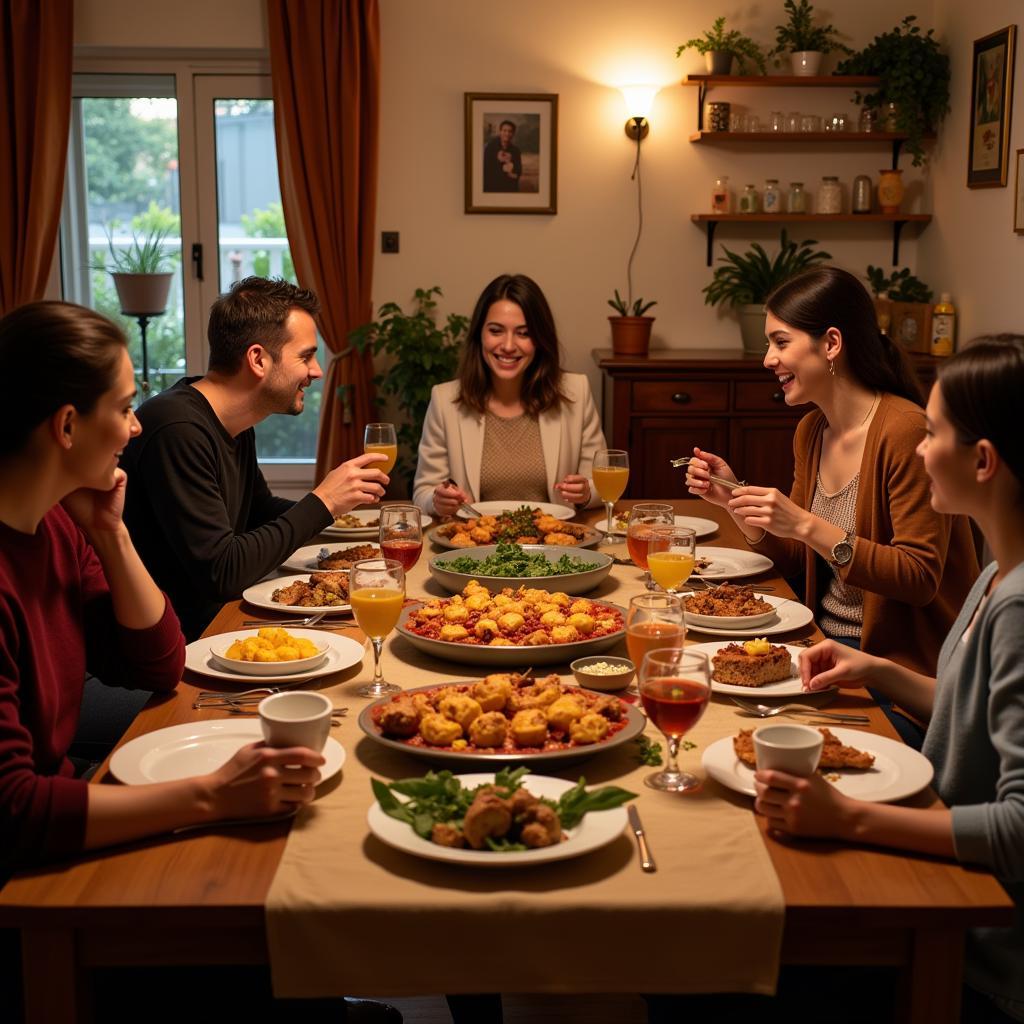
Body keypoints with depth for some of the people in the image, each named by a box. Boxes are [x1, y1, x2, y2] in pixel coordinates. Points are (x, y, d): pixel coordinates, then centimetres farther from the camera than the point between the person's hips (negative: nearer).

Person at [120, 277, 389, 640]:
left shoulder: (237, 427, 7)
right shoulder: (178, 430, -23)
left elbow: (259, 511, 23)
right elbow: (220, 574, -24)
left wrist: (336, 501, 5)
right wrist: (321, 503, -17)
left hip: (210, 624, 9)